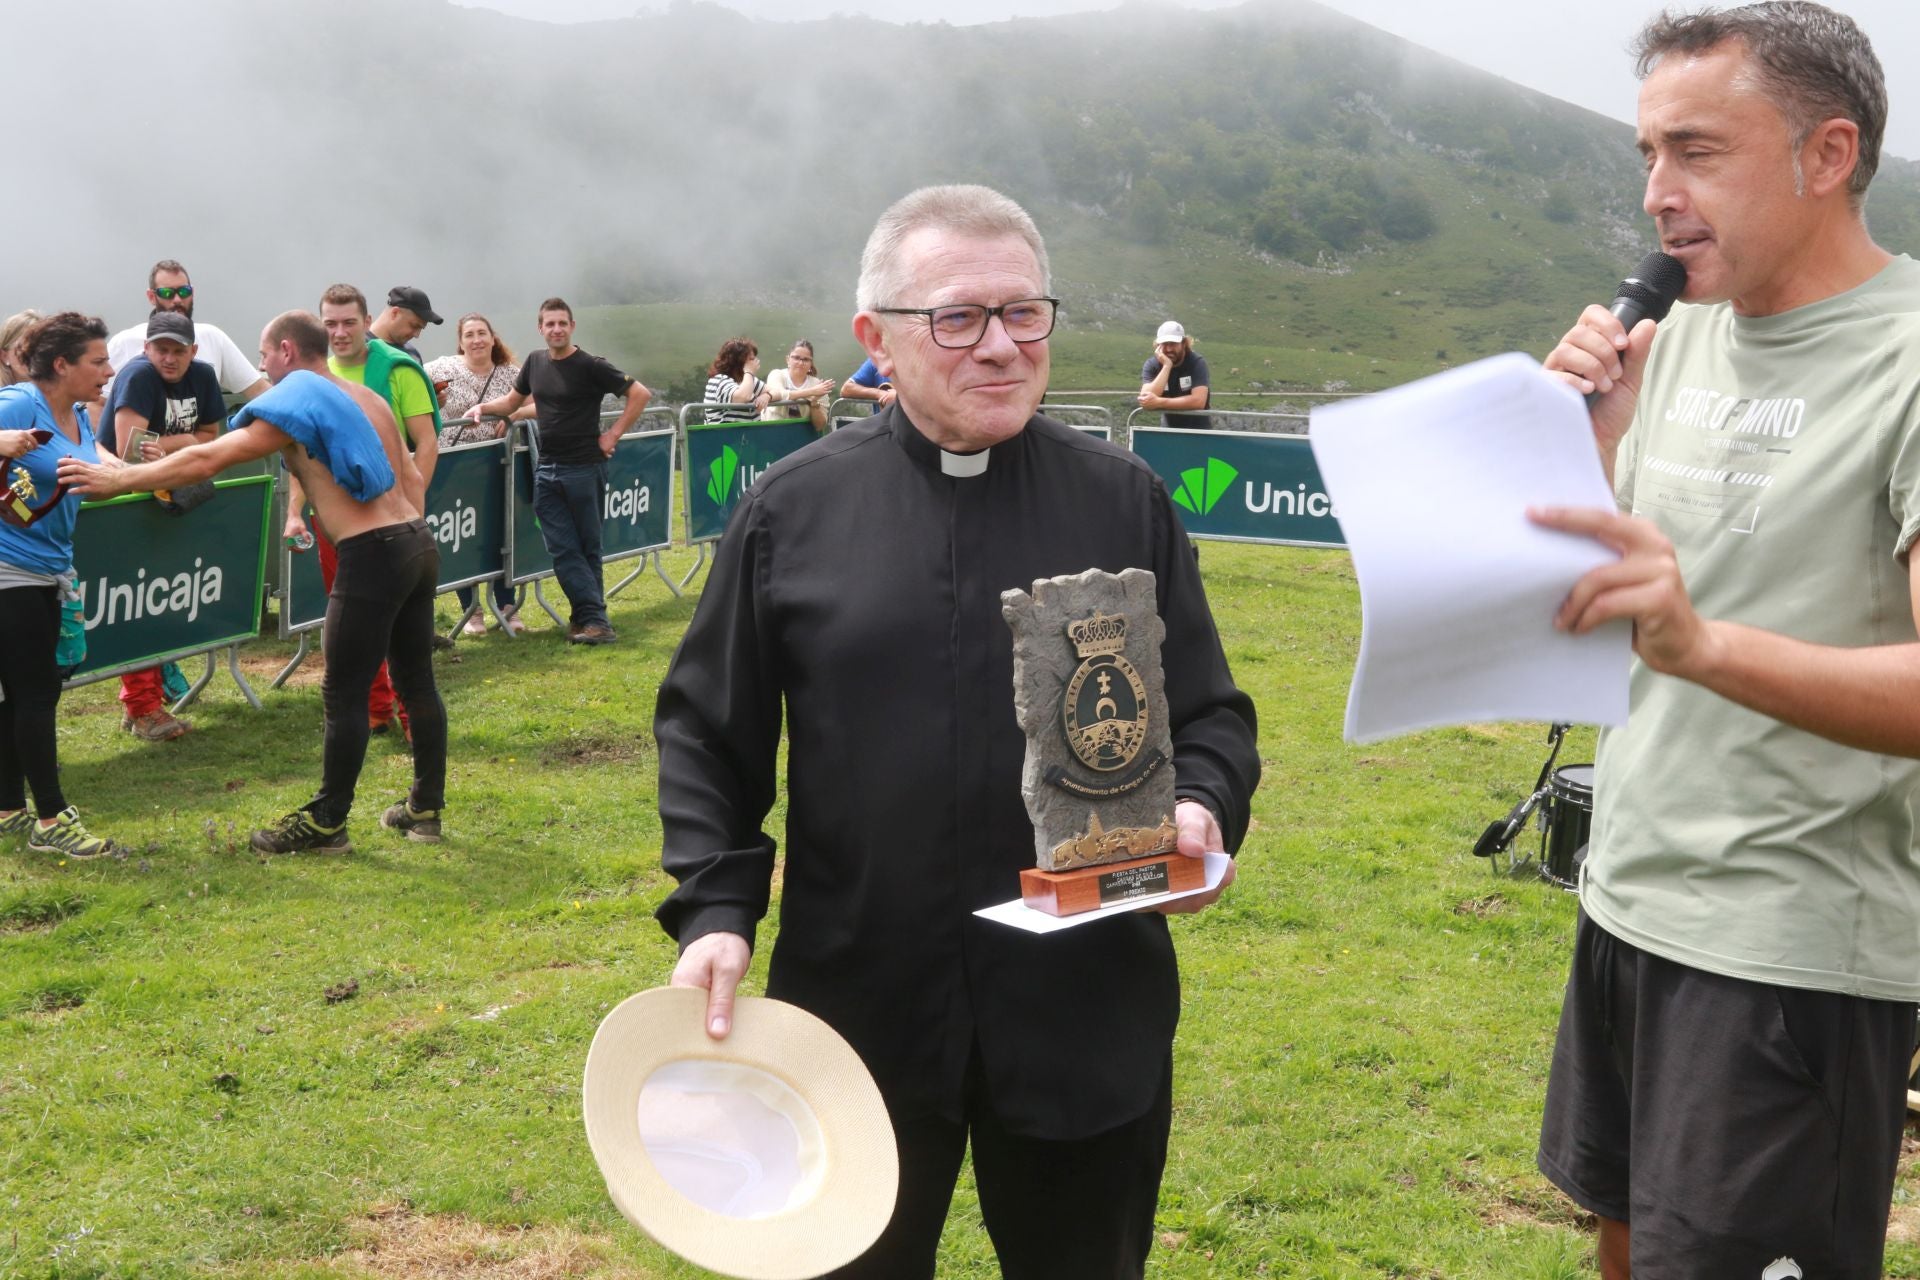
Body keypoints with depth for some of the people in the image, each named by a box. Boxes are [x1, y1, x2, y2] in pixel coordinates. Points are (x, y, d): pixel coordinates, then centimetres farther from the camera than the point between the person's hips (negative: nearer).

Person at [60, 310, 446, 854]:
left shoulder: (296, 399, -5)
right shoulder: (366, 397, 19)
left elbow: (207, 459, -11)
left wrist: (117, 479, -7)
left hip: (373, 555, -8)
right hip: (419, 542, 9)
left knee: (344, 694, 0)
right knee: (417, 680, 14)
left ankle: (327, 821, 9)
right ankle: (424, 808, 22)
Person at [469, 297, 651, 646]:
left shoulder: (590, 367, -7)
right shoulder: (535, 362, 10)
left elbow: (640, 394, -8)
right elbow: (512, 401, 24)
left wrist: (613, 434, -9)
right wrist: (484, 407, 7)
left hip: (584, 468, -5)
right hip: (546, 468, 5)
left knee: (587, 548, 2)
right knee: (562, 549, -1)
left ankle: (590, 618, 3)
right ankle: (592, 617, 1)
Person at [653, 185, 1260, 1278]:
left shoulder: (1126, 503, 0)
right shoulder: (792, 510, -1)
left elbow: (1214, 715, 5)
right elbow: (708, 734, 4)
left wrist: (1203, 809, -16)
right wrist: (715, 907, -7)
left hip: (1087, 1013, 1)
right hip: (858, 1004, 0)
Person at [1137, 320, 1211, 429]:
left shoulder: (1197, 362, -13)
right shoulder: (1151, 365, -7)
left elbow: (1199, 401, -25)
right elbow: (1146, 401, -22)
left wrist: (1158, 402, -28)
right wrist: (1166, 366, -25)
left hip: (1198, 428, -3)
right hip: (1168, 428, 3)